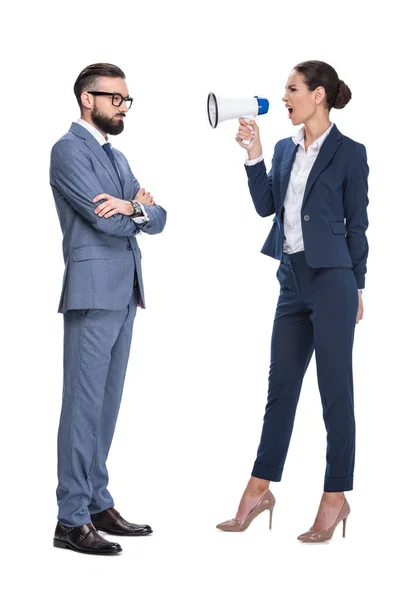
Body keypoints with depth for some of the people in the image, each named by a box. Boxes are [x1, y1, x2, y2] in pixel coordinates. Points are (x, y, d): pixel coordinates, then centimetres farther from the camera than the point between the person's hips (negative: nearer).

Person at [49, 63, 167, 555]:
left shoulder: (116, 157, 21)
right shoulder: (69, 150, -6)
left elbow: (156, 219, 12)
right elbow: (105, 220, -16)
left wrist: (133, 207, -10)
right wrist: (142, 210, 3)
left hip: (124, 293, 9)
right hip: (93, 292, -8)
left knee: (107, 403, 11)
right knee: (84, 404, -7)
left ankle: (97, 503, 17)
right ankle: (71, 520, -4)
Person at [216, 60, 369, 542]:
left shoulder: (349, 153, -6)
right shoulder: (285, 150, 12)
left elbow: (356, 224, -4)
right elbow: (266, 205, 6)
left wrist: (356, 288, -2)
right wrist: (253, 155, -3)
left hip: (331, 280, -6)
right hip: (292, 279, 7)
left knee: (334, 388, 1)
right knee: (281, 385, 11)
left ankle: (336, 496, 11)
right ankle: (259, 489, 17)